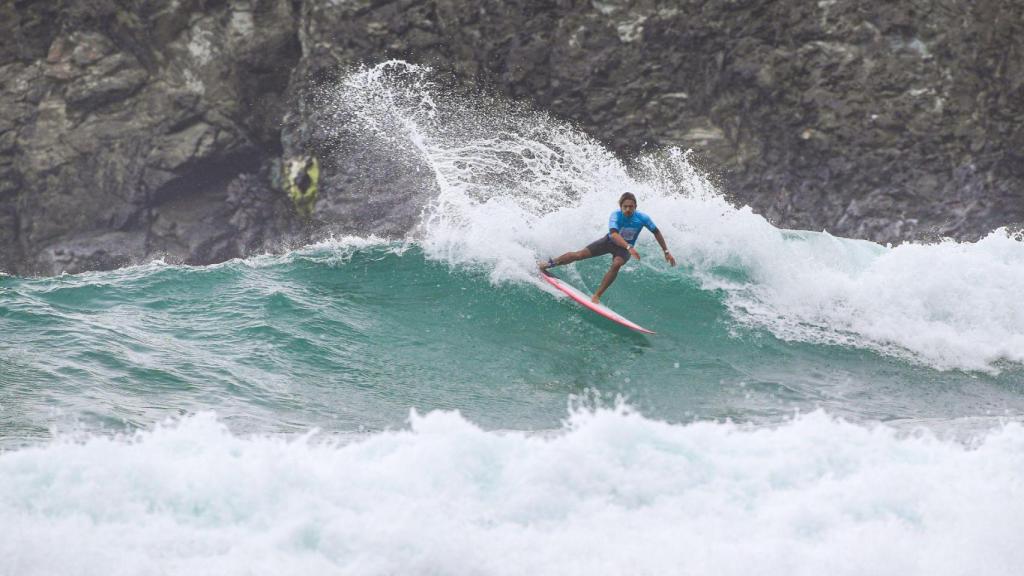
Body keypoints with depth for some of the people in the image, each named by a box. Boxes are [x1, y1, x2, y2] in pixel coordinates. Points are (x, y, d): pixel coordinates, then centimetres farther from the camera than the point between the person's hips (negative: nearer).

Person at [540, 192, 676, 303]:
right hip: (610, 241, 0)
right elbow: (614, 234, -47)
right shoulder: (616, 215, -31)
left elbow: (656, 232, -8)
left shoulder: (642, 218, -25)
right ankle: (550, 263, 22)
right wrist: (629, 247, -61)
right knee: (579, 255, -2)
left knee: (616, 264, -32)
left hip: (625, 248, 0)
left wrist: (666, 251, -6)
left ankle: (597, 296, -23)